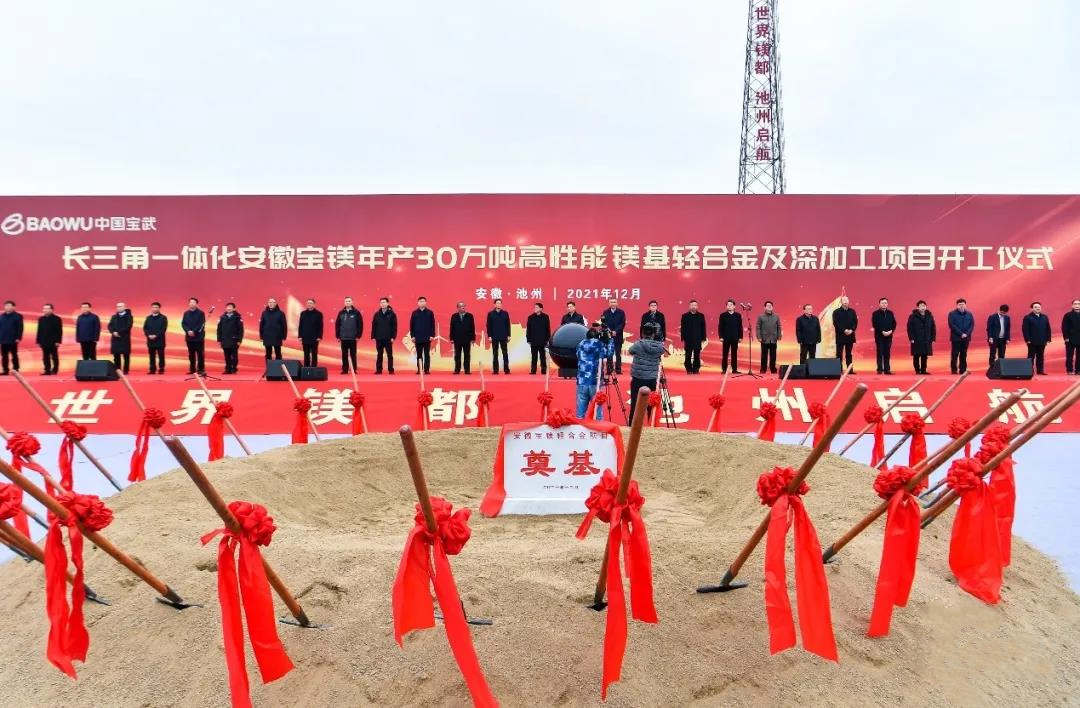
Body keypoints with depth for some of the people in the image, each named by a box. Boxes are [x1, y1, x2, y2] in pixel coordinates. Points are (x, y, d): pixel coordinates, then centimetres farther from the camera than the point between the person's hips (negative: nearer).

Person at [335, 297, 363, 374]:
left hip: (353, 338, -2)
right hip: (343, 338, 2)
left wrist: (358, 336, -5)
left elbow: (360, 325, 0)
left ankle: (354, 369, 5)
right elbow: (337, 325, 10)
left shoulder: (356, 312, 0)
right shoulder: (341, 313, 8)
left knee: (353, 355, 1)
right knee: (344, 355, 5)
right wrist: (338, 336, 5)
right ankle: (344, 369, 11)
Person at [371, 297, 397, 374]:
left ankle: (391, 370, 6)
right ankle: (379, 370, 11)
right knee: (379, 355, 6)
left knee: (389, 355, 2)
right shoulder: (377, 314, 7)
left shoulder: (392, 314, -1)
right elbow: (373, 326, 8)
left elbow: (394, 326, -2)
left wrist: (393, 337, -9)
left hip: (388, 338, -2)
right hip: (379, 338, 2)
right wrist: (373, 336, 2)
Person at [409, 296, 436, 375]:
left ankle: (427, 369, 3)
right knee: (419, 355, 5)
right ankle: (419, 370, 9)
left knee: (427, 354, 0)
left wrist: (432, 335, -4)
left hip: (427, 337, -1)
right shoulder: (414, 313, 6)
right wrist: (412, 336, 0)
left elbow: (432, 325, 3)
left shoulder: (430, 313, 3)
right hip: (418, 337, 1)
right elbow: (411, 325, 6)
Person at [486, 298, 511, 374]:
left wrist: (508, 335, 1)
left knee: (505, 353, 1)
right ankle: (495, 370, 6)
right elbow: (489, 326, 2)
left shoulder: (505, 313, 6)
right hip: (494, 337, -1)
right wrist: (489, 336, -5)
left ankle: (506, 369, 4)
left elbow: (508, 325, 6)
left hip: (503, 337, 1)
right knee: (495, 354, 3)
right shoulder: (490, 314, 3)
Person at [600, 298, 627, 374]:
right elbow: (603, 323, 4)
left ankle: (618, 369, 6)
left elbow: (623, 324, -3)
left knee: (618, 353, 1)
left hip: (618, 336, -1)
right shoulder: (605, 312, 6)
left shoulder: (621, 312, 2)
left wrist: (616, 331, -14)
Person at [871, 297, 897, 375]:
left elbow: (894, 324, 9)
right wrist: (882, 332, -15)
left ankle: (887, 369, 5)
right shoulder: (876, 313, 0)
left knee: (887, 354, 3)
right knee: (880, 353, -3)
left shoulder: (890, 313, 12)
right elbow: (875, 325, -7)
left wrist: (891, 331, -8)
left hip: (888, 336, 3)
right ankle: (880, 369, -1)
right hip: (879, 336, -3)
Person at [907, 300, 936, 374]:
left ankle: (923, 370, 13)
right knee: (916, 356, 0)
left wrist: (933, 338, 4)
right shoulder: (913, 316, -3)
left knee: (925, 356, 5)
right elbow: (909, 328, -4)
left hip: (927, 340, 3)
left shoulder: (929, 316, 9)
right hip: (916, 340, -3)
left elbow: (933, 328, 11)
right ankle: (917, 370, 8)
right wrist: (911, 338, -11)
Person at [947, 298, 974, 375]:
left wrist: (966, 334, -11)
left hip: (966, 338, 3)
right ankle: (954, 370, 1)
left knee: (963, 355, 5)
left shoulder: (969, 314, 11)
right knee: (954, 355, -3)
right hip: (955, 338, -3)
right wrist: (961, 334, -15)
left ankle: (963, 370, 9)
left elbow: (972, 325, 5)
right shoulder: (952, 314, 0)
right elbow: (952, 325, -9)